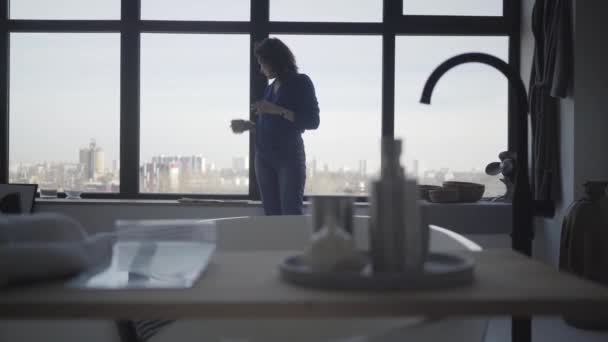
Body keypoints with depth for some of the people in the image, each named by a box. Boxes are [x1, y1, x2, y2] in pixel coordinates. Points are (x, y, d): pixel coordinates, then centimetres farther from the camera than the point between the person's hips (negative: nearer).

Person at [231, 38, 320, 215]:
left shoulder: (301, 82, 0)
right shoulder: (270, 88, 16)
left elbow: (312, 121, -9)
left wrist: (277, 110, -14)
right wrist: (247, 125, 6)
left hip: (289, 156, -6)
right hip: (264, 157, 6)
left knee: (291, 213, -10)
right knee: (271, 214, 4)